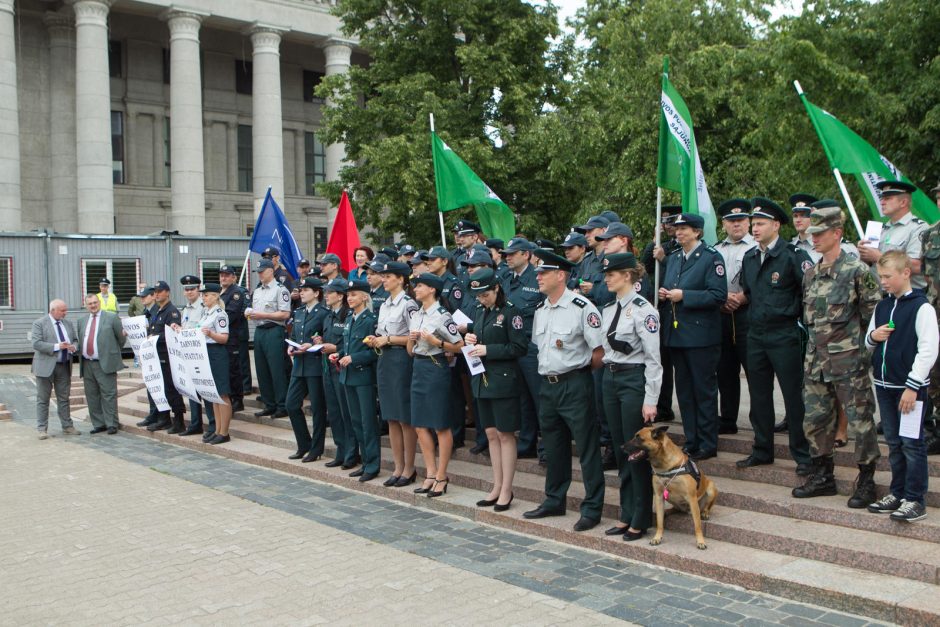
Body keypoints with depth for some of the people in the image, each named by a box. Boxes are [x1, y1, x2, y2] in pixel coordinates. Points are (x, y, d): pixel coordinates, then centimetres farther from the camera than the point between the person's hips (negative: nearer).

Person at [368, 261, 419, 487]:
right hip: (384, 361, 8)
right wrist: (376, 341, 3)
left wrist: (389, 339, -14)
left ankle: (409, 469, 9)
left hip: (402, 361, -8)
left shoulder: (408, 304, -9)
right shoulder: (384, 305, 15)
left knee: (405, 418, -1)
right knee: (391, 418, 10)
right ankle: (398, 467, 19)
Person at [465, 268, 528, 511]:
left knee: (505, 435, 1)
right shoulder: (479, 311, 10)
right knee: (491, 434, 12)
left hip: (503, 380, -7)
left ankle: (506, 490, 10)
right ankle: (497, 487, 21)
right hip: (482, 379, 7)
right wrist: (470, 340, -1)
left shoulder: (510, 311, -11)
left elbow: (520, 347, -15)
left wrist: (488, 350, -19)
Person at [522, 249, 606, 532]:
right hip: (547, 384, 8)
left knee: (587, 447, 1)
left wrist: (579, 369, -4)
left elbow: (600, 352, -12)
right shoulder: (540, 310, 10)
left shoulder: (582, 307, -14)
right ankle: (554, 501, 31)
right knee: (553, 446, 17)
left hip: (575, 385, -7)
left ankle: (592, 509, 10)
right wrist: (548, 371, 12)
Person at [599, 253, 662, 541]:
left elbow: (653, 358, -15)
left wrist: (651, 400, -17)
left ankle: (641, 519, 13)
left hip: (634, 380, -8)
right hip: (611, 379, 8)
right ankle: (627, 514, 24)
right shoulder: (608, 309, 10)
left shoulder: (643, 310, -13)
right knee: (620, 449, 13)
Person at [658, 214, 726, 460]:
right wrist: (663, 293, 2)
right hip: (676, 334, 7)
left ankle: (707, 444, 12)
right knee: (684, 391, 12)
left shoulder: (711, 258, -7)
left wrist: (684, 296, -20)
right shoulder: (673, 258, 15)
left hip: (701, 336, -7)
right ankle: (691, 442, 22)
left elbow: (719, 295, -16)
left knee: (704, 391, 2)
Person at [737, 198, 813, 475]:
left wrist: (799, 315, -8)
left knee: (794, 396, 0)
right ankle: (762, 450, 24)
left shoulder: (792, 255, -11)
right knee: (759, 396, 13)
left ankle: (803, 455, 12)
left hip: (784, 335, -6)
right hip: (756, 335, 7)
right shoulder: (749, 257, 10)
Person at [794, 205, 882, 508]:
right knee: (815, 420, 11)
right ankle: (823, 477, 24)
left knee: (860, 420, 2)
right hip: (816, 361, 7)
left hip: (849, 361, -7)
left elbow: (875, 317, -8)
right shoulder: (810, 274, 10)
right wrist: (815, 344, 15)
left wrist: (865, 349, -7)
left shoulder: (857, 271, -10)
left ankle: (866, 482, 14)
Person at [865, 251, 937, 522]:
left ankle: (915, 500, 5)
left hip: (911, 387, -7)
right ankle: (897, 493, 24)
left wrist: (912, 387, -16)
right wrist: (873, 336, -5)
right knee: (894, 443, 14)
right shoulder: (882, 307, 10)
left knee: (912, 444, -2)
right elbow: (868, 343, 20)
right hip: (884, 385, 7)